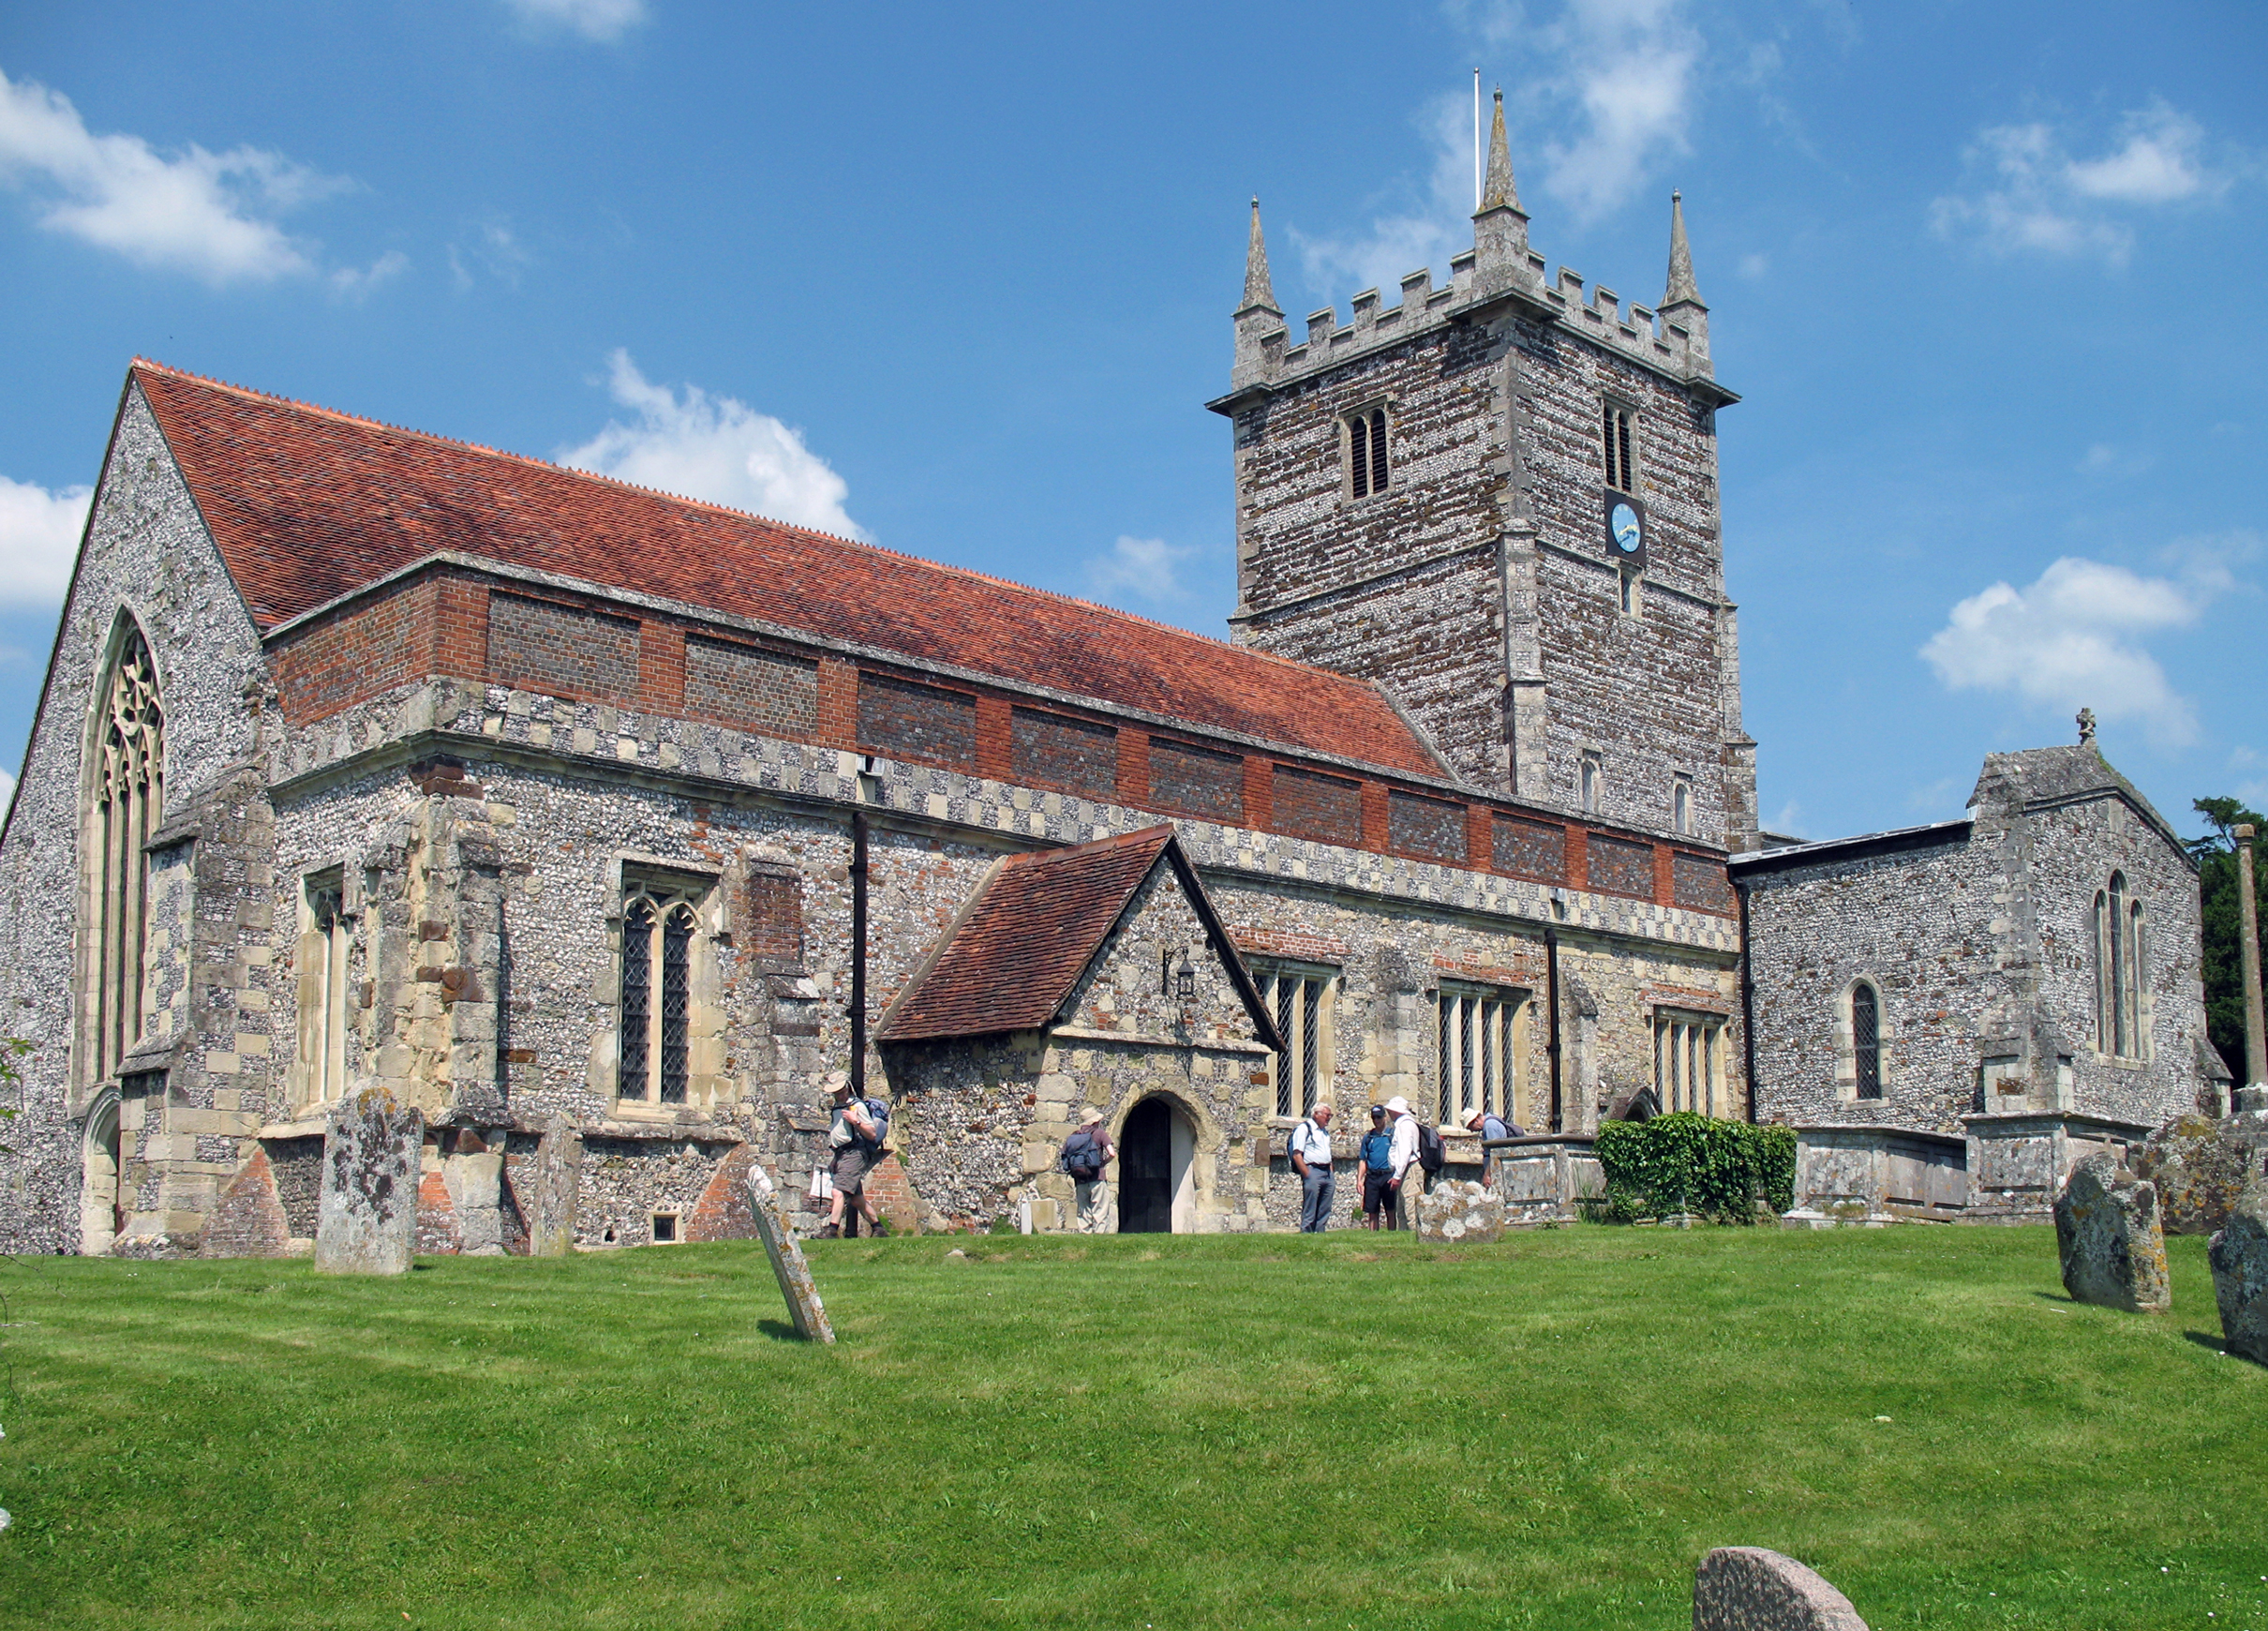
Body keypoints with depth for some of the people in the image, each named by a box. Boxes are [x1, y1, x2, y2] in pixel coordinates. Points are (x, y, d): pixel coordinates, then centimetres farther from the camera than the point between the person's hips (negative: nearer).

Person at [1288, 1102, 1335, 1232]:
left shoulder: (1325, 1132, 22)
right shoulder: (1304, 1128, -4)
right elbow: (1297, 1155, -11)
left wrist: (1332, 1175, 16)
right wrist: (1307, 1175, -16)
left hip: (1327, 1173, 8)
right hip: (1312, 1171, -8)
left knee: (1324, 1211, 7)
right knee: (1309, 1210, -6)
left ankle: (1320, 1233, 11)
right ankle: (1306, 1233, -3)